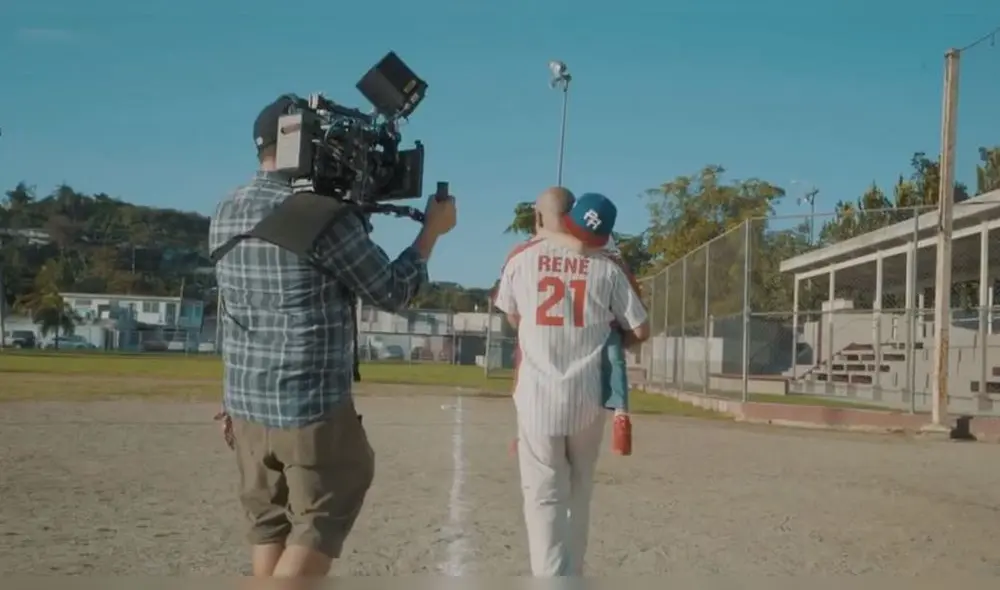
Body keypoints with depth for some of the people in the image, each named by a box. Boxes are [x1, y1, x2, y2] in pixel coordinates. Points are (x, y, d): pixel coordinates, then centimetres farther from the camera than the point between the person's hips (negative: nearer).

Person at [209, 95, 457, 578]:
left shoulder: (225, 214, 7)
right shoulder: (324, 217, -16)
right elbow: (393, 292, -7)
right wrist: (432, 230, 6)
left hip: (245, 403, 7)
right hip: (311, 407, -7)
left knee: (270, 526, 16)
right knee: (318, 527, 4)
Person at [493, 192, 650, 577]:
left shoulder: (523, 259, 0)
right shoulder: (607, 270, -1)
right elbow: (640, 330, 3)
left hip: (537, 397, -1)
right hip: (587, 398, 2)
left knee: (544, 495, 0)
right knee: (578, 494, 18)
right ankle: (572, 576, 29)